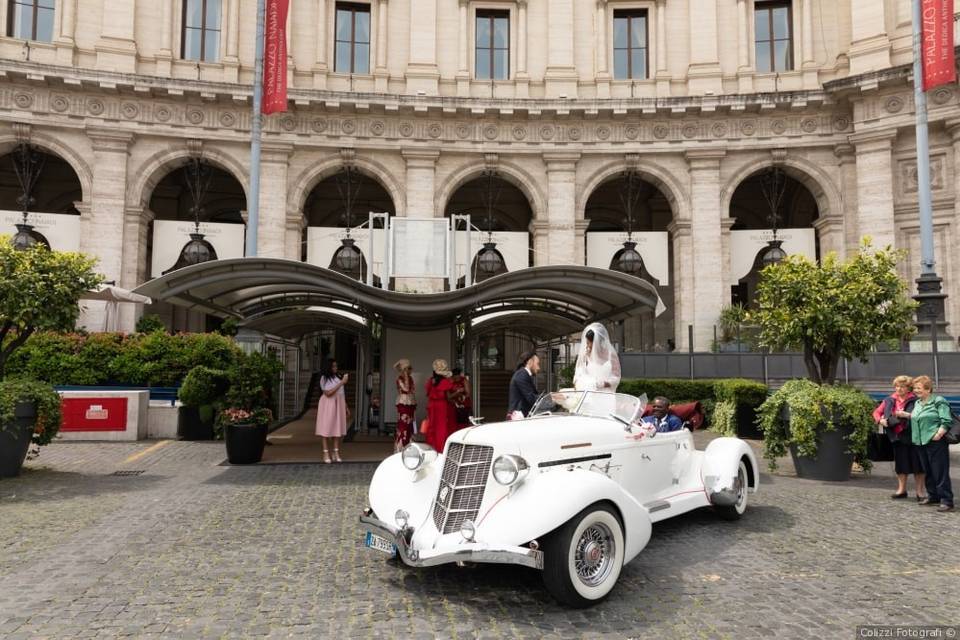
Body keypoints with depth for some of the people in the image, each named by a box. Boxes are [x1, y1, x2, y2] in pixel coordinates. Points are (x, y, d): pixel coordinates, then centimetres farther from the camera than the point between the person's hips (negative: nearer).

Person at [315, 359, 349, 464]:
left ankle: (336, 453, 6)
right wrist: (341, 383, -18)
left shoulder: (338, 376, 10)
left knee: (338, 428, 2)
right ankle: (326, 454, 2)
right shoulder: (324, 378, -6)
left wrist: (346, 406, 13)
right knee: (327, 429, -2)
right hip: (328, 404, -5)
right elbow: (328, 393, -17)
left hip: (338, 404, 5)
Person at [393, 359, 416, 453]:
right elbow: (406, 389, -22)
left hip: (411, 404, 7)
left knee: (409, 427, 8)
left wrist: (414, 406, 11)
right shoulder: (400, 378, -8)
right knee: (403, 426, -9)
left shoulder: (410, 378, 13)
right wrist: (406, 376, -17)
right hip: (403, 404, -7)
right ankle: (399, 448, -4)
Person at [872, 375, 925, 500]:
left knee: (917, 464, 3)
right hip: (897, 436, 5)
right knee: (900, 464, 14)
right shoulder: (889, 400, 8)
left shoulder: (915, 401, -8)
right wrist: (880, 420, -5)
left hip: (912, 436, -5)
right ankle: (901, 490, 25)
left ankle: (920, 491, 14)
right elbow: (877, 412, 13)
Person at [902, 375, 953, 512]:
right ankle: (933, 496, 27)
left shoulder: (938, 401, -7)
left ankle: (946, 501, 0)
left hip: (935, 443, -8)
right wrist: (906, 415, 11)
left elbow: (946, 421, -14)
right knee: (928, 471, 16)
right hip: (921, 442, 8)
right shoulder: (917, 403, 16)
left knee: (940, 472, -5)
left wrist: (938, 434, -20)